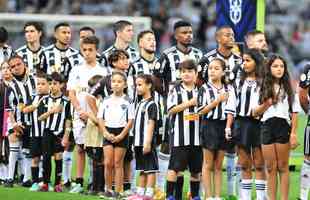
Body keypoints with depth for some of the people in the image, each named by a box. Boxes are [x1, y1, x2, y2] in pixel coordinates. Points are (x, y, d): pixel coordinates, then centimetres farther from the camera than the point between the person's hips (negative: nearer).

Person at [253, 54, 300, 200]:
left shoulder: (288, 89, 6)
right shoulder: (263, 89, 10)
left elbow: (295, 113, 3)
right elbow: (255, 113, 9)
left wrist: (293, 133, -6)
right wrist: (265, 105, -11)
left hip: (283, 126, -2)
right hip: (267, 127, 2)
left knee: (283, 167, 2)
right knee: (270, 168, 4)